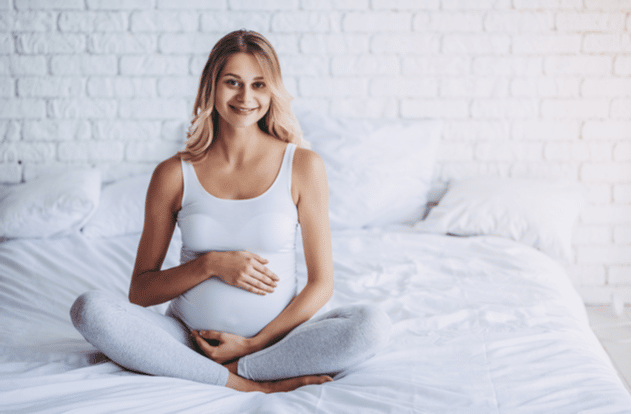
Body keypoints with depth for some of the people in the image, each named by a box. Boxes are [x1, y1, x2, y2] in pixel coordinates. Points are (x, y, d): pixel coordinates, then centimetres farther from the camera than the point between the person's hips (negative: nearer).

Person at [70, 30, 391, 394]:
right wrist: (211, 265, -12)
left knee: (373, 325, -27)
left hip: (274, 339, -1)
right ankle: (258, 384, -23)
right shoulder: (174, 174, 1)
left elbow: (321, 284, 1)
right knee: (90, 308, -25)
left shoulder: (303, 166, 0)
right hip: (189, 339, 2)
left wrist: (253, 344, -8)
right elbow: (140, 291, 5)